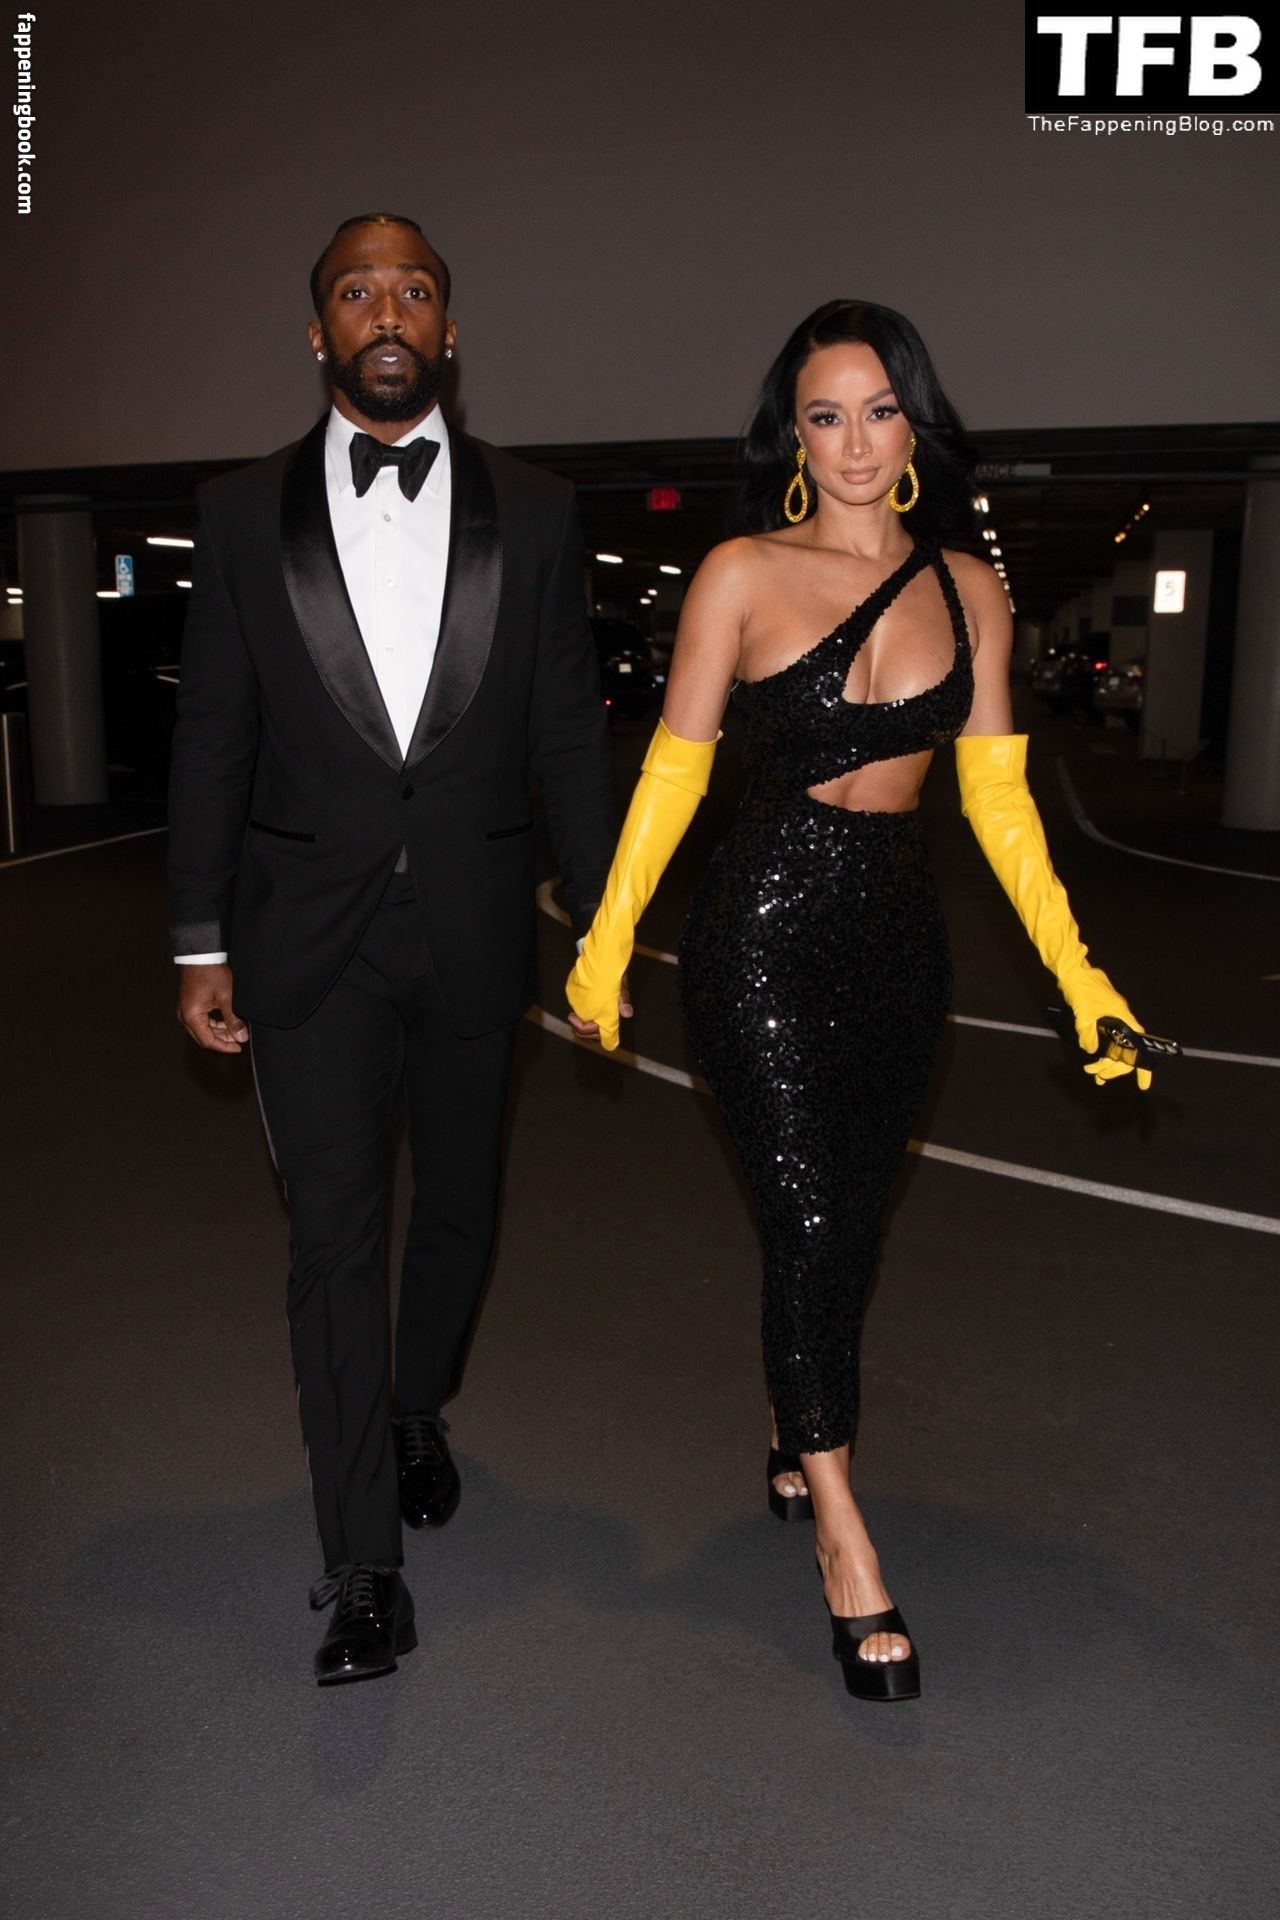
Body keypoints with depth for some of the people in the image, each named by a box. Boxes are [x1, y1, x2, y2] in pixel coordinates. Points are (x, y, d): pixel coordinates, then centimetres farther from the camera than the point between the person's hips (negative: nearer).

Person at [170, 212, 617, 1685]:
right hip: (308, 936, -1)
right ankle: (364, 1569, 9)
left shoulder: (531, 513, 4)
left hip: (473, 928, 2)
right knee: (334, 1231, -2)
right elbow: (211, 738, 3)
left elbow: (570, 736, 3)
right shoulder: (245, 512, 3)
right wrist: (201, 942, 1)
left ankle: (417, 1414, 44)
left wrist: (603, 932, 0)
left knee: (458, 1204, 16)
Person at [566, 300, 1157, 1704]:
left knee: (849, 1221, 12)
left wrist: (1074, 968, 2)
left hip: (900, 939, 4)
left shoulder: (970, 590, 7)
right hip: (765, 930, -4)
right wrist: (604, 946, -5)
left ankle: (799, 1438, 37)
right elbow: (672, 770, -2)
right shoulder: (742, 575, -4)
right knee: (809, 1224, -6)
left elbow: (997, 794, 7)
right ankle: (841, 1530, 9)